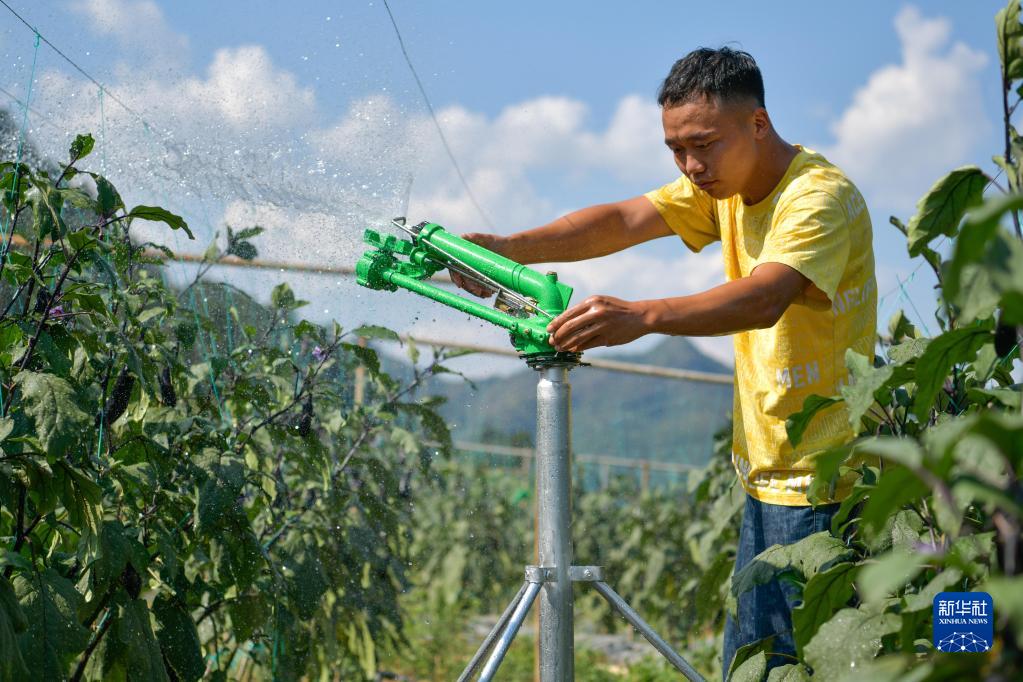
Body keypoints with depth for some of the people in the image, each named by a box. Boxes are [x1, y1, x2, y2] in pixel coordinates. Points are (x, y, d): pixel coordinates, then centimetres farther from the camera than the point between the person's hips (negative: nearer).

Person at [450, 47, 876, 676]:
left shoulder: (820, 195, -18)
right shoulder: (725, 186, 9)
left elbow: (765, 299, -35)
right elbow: (625, 220, -3)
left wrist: (641, 316, -49)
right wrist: (509, 248, -18)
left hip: (820, 481, -8)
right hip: (770, 476, 9)